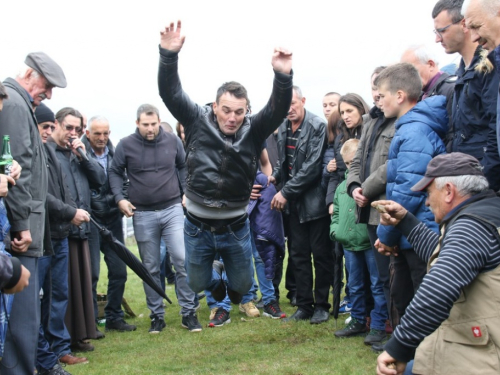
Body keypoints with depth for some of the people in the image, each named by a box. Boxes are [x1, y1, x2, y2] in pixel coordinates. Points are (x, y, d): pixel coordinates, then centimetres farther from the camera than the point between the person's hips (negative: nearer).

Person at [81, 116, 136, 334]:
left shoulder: (114, 154, 9)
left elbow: (123, 182, 14)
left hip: (112, 219, 5)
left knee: (119, 271, 9)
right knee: (91, 273, -2)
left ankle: (114, 317, 23)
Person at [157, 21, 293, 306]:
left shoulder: (254, 130, -10)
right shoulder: (197, 121, -10)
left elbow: (279, 109, -24)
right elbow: (170, 92, -19)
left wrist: (283, 76, -43)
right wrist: (169, 56, -36)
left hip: (236, 226, 0)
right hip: (197, 225, 0)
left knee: (243, 284, 17)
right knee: (197, 283, 18)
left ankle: (232, 287, 56)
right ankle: (215, 277, 55)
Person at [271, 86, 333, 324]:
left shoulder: (317, 127, -14)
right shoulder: (283, 128, 6)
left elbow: (312, 167, -19)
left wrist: (286, 191, -18)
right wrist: (276, 176, 1)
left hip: (314, 200, -6)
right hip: (293, 202, 6)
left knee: (320, 253, 3)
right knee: (298, 254, 10)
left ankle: (321, 305, 15)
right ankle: (304, 305, 19)